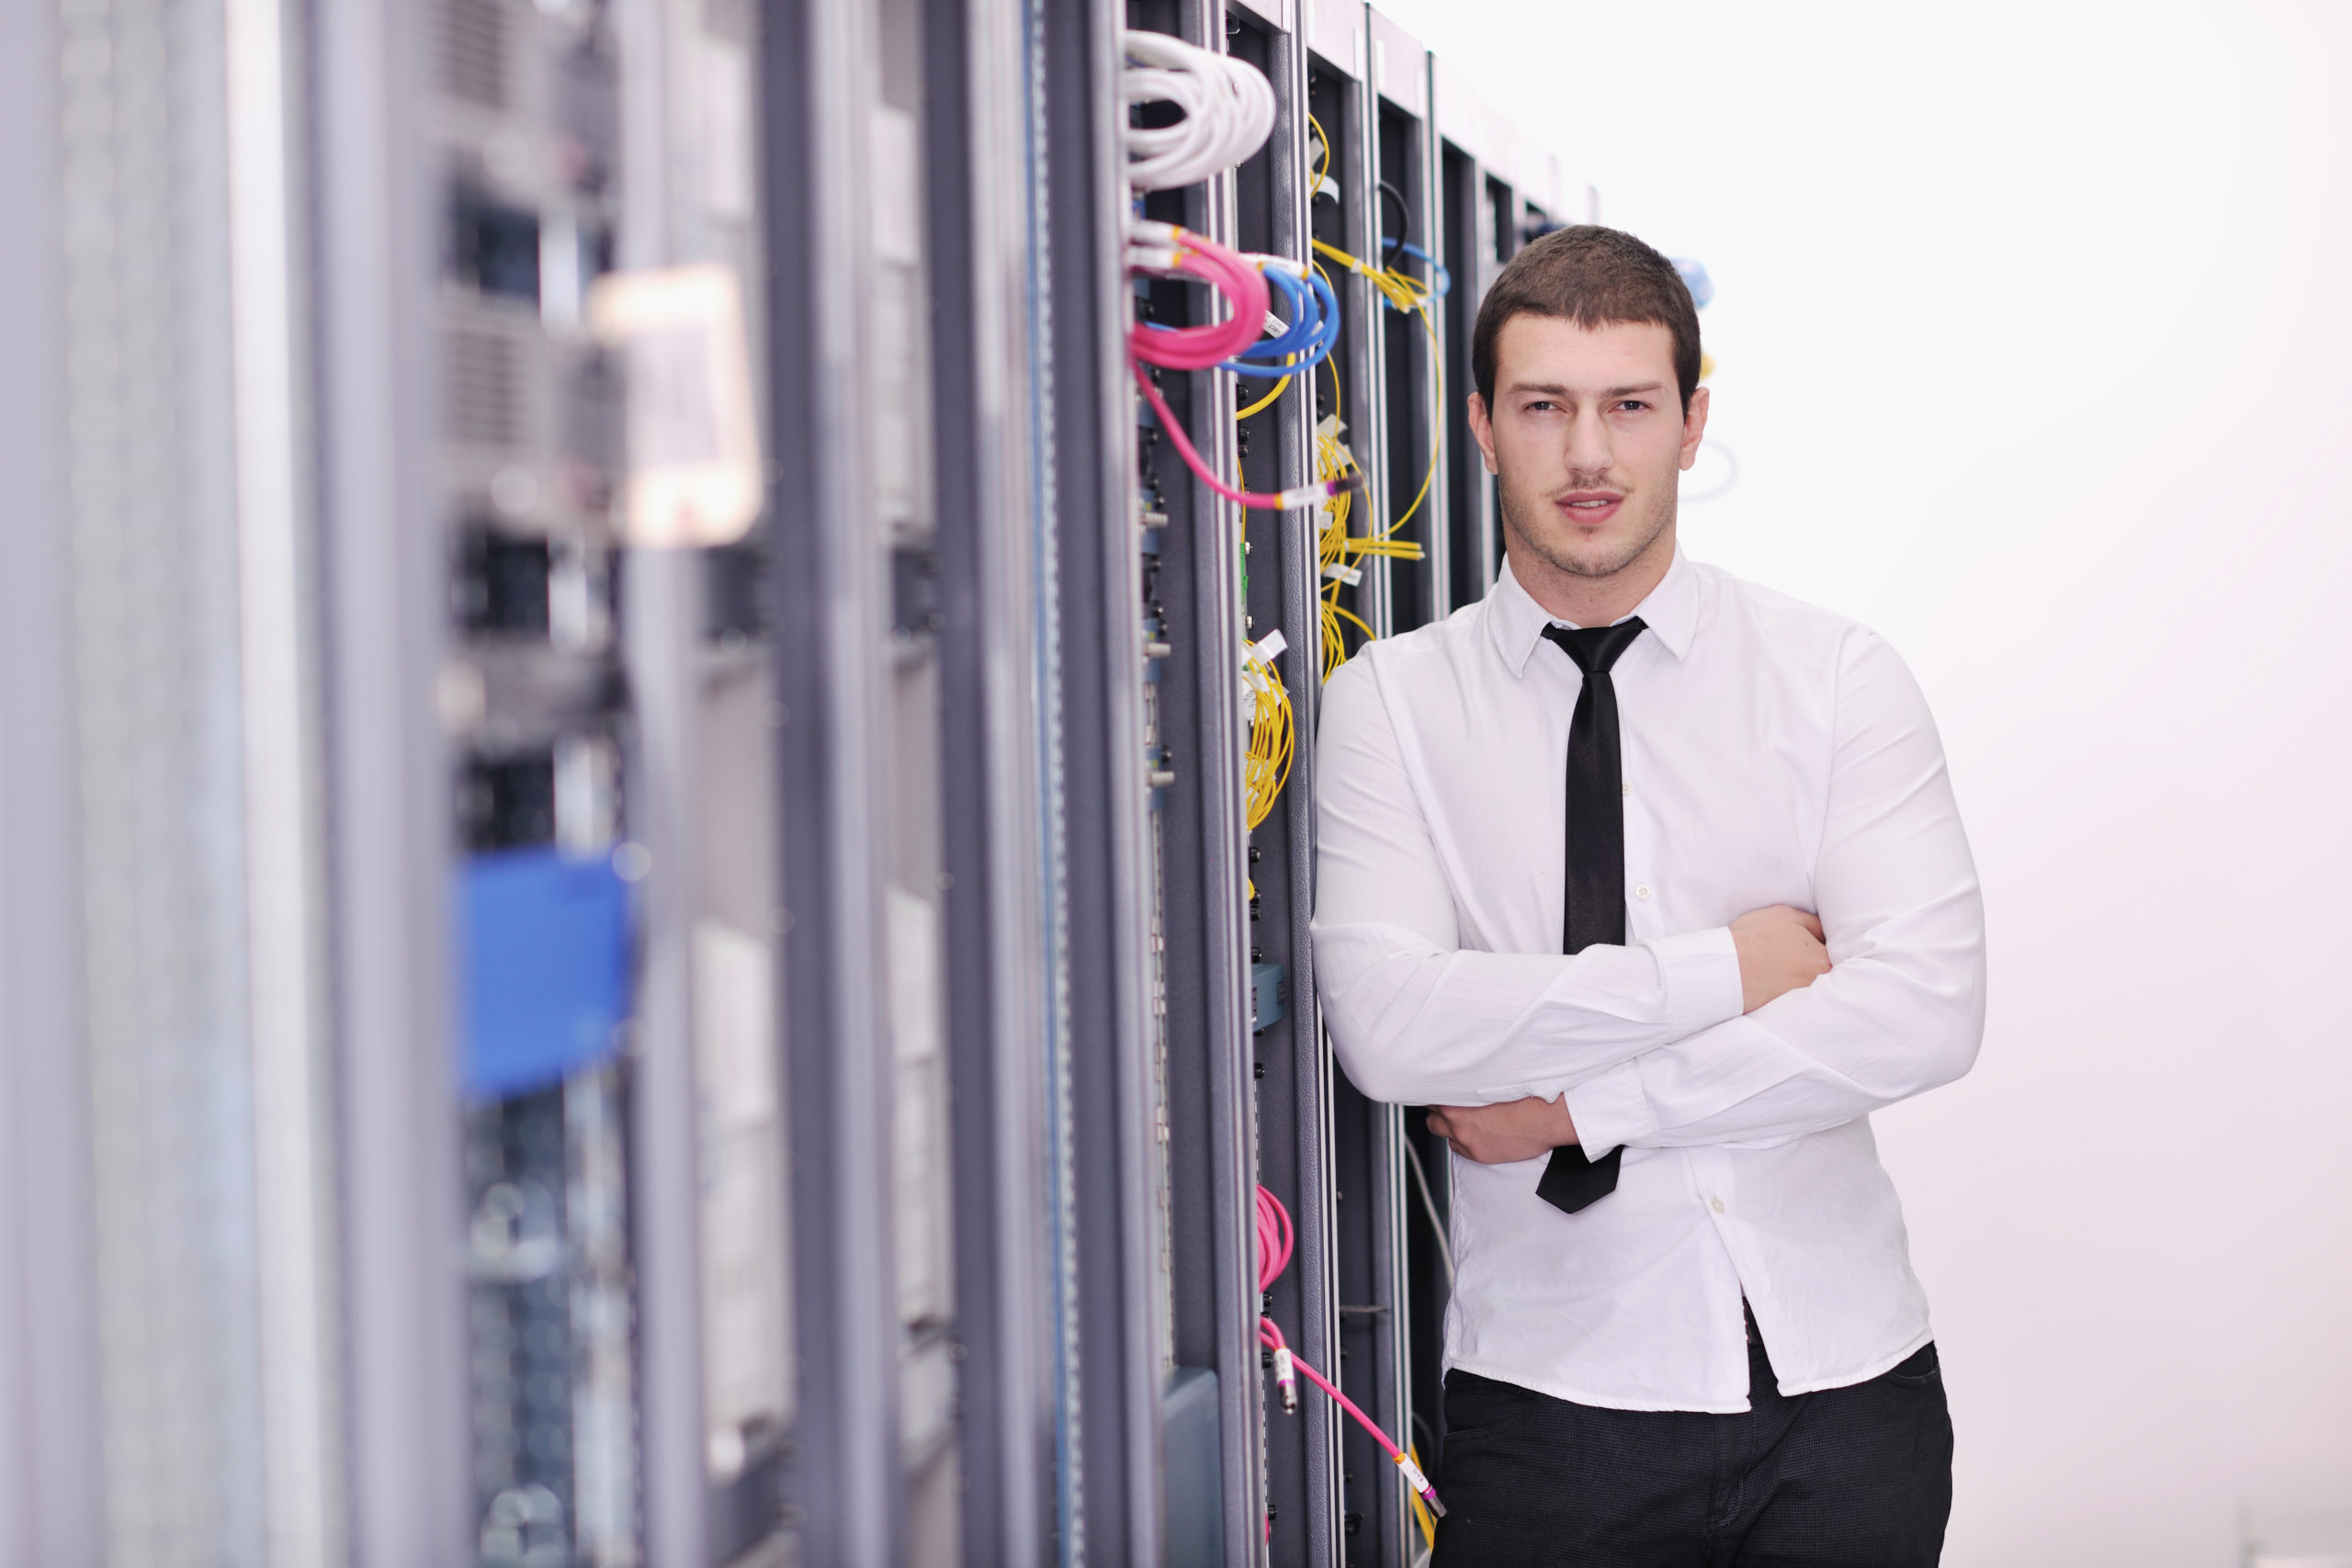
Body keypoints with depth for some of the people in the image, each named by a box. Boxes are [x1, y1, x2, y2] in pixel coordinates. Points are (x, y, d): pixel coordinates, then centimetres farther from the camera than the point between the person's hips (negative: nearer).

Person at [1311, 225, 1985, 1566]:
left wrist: (1585, 1104, -13)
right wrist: (1721, 971, -15)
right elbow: (1388, 1026, -15)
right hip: (1549, 1396, -1)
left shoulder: (1841, 678, 1)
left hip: (1843, 1387, 1)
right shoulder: (1392, 701, -1)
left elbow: (1927, 1011, -11)